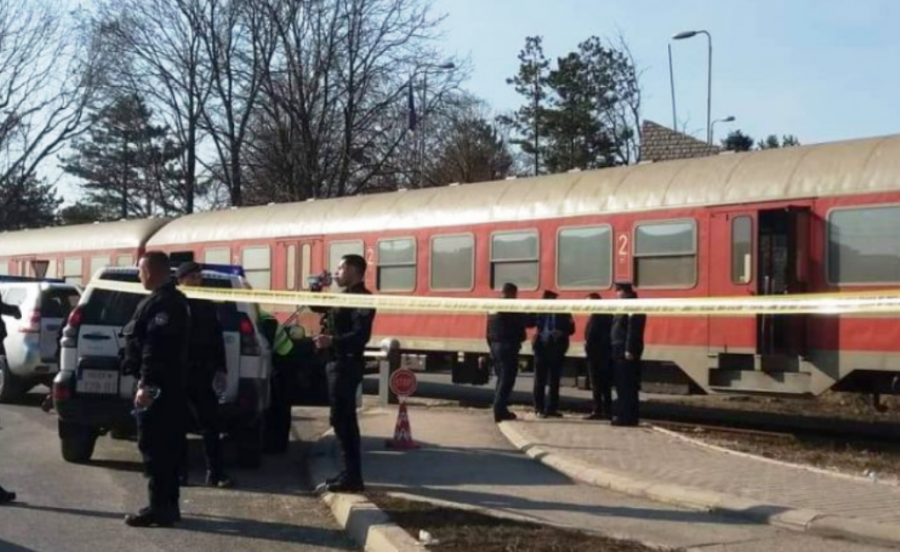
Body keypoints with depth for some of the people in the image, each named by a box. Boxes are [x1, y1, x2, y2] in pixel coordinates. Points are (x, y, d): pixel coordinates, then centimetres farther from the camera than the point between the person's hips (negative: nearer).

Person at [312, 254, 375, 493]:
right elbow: (317, 306, 30)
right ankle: (350, 473, 22)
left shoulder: (361, 298, -14)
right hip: (338, 363, 11)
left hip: (346, 365, -11)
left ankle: (353, 478, -9)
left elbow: (361, 335, -26)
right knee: (343, 420, 14)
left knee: (342, 420, -11)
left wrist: (332, 340, -38)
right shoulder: (344, 297, 18)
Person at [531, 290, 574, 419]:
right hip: (542, 348, 0)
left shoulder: (563, 313, 1)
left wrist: (561, 333, -16)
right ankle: (539, 408, 8)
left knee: (554, 381, 7)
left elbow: (571, 329, 2)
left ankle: (552, 408, 16)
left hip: (557, 349, 0)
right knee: (540, 380, 1)